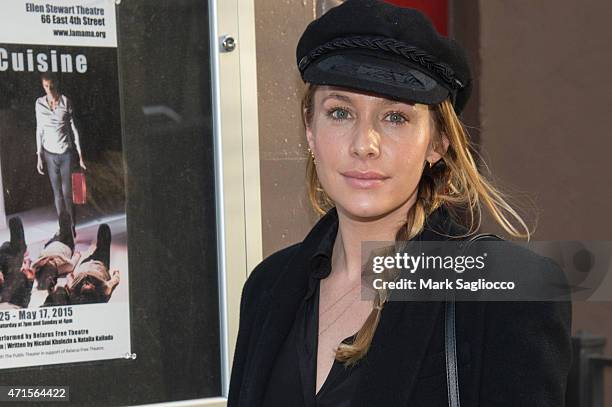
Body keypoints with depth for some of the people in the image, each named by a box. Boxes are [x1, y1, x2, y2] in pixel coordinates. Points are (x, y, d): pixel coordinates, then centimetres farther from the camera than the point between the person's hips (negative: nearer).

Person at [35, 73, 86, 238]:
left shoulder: (66, 102, -4)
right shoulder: (40, 103, 2)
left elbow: (74, 128, 0)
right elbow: (39, 130, 8)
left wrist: (80, 154, -1)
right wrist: (39, 156, 5)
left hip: (66, 152, -2)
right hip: (50, 154, 2)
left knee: (67, 192, -5)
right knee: (57, 193, 6)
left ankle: (72, 227, 4)